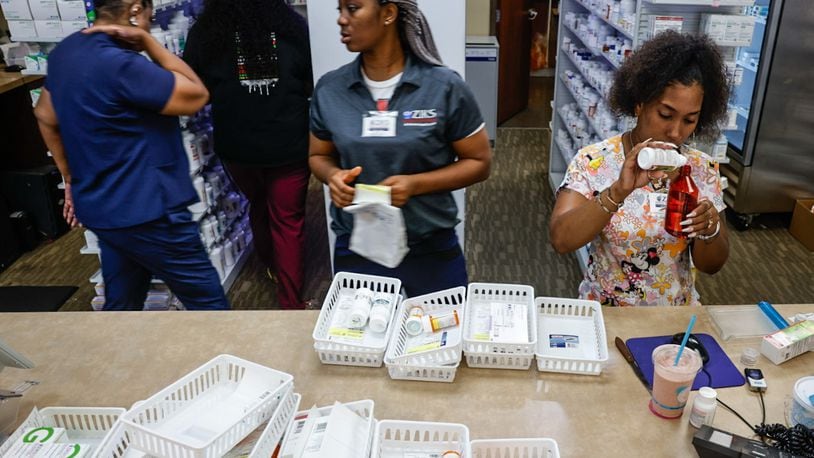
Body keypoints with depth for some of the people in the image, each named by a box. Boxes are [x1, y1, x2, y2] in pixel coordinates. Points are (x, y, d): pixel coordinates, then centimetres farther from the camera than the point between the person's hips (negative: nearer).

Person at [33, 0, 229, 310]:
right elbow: (196, 95, -15)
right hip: (145, 211, -9)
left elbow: (46, 116, 19)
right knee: (207, 299, 5)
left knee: (121, 304, 21)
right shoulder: (119, 64, -24)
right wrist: (146, 41, -11)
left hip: (101, 207, 10)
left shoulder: (65, 52, 7)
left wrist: (72, 178, 24)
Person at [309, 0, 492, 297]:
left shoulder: (445, 87, -11)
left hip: (432, 250, -1)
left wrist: (416, 184, -19)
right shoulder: (329, 89, -2)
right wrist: (333, 175, -12)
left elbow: (479, 162, -4)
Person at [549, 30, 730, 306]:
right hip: (603, 314, -4)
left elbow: (711, 264, 3)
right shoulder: (593, 162, -10)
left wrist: (709, 229, -16)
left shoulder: (703, 170, -1)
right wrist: (618, 191, -33)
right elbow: (561, 240, -22)